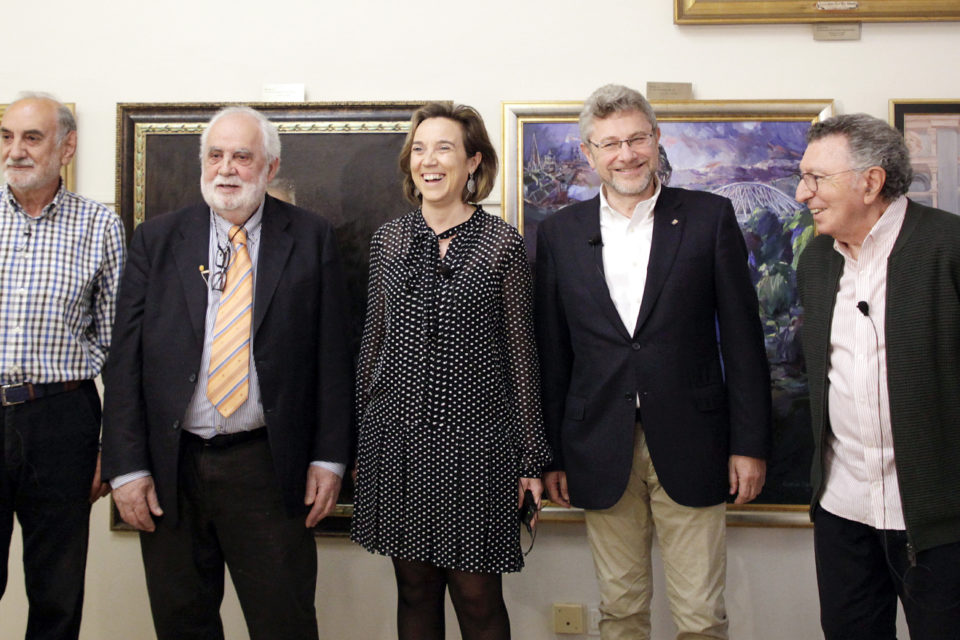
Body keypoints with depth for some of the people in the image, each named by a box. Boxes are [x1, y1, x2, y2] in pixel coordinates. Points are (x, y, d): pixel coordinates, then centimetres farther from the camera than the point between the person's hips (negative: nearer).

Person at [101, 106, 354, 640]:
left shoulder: (311, 237, 1)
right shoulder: (156, 240, 6)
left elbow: (333, 356, -1)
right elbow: (125, 360, 3)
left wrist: (329, 458, -5)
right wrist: (127, 468, -3)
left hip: (268, 470, -2)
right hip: (168, 471, 3)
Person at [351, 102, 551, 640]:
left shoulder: (503, 244, -3)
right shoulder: (389, 240, 7)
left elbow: (522, 353, -2)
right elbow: (374, 341, 12)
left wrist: (531, 459, -2)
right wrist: (360, 444, 11)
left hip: (474, 439, -3)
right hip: (396, 435, 3)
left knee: (477, 596, 4)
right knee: (414, 588, 13)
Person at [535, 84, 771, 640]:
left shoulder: (710, 217, 1)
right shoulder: (560, 233, 5)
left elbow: (742, 337, 0)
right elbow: (552, 354, 7)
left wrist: (750, 444, -3)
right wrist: (550, 455, 6)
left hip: (688, 447, -1)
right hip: (601, 455, 2)